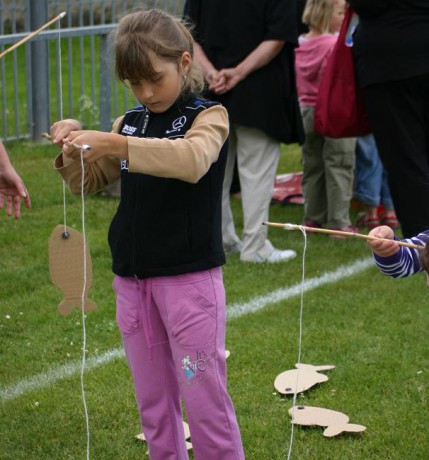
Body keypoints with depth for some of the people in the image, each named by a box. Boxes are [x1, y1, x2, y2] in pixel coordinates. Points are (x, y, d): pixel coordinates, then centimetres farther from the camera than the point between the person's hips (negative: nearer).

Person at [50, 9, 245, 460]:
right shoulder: (130, 122, 10)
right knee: (153, 399, 11)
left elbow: (192, 160, -29)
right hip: (132, 279, 5)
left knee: (204, 396, -2)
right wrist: (74, 146, -3)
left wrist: (118, 145, -37)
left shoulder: (208, 116, -6)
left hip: (190, 276, -5)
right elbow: (87, 183, 17)